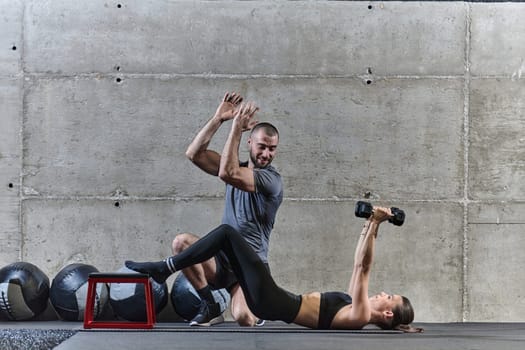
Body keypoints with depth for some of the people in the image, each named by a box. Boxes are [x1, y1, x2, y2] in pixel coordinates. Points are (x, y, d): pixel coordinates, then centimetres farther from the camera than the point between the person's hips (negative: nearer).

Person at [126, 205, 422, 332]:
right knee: (226, 235, 5)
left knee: (227, 233, -9)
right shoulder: (357, 308, 13)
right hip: (275, 301, 9)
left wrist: (374, 225, -22)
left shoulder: (360, 316, -11)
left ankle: (165, 268, -5)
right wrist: (371, 226, 17)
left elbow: (362, 267, -19)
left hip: (271, 302, -9)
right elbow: (361, 266, 19)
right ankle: (166, 269, 7)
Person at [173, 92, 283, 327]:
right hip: (221, 256, 5)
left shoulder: (271, 179, -11)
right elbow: (194, 154, -2)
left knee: (244, 318, -30)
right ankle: (210, 307, -8)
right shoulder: (238, 168, 10)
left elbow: (226, 173, -27)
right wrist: (218, 119, -10)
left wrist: (237, 127, -24)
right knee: (181, 242, -26)